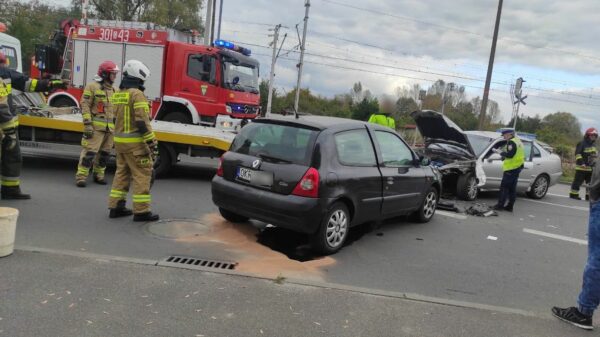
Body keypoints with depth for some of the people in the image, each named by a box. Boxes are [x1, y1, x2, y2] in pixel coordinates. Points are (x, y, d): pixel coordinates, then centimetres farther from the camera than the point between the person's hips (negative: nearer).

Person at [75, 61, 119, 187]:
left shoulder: (113, 90, 17)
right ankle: (81, 176, -3)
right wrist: (88, 124, -17)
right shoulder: (92, 86, -5)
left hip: (110, 128, 7)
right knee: (89, 151, -8)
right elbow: (85, 106, -10)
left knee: (104, 153, 11)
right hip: (96, 127, -7)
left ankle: (99, 175, 23)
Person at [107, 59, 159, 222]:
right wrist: (152, 142, -18)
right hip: (135, 142, -9)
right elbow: (142, 121, -20)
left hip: (119, 140, 9)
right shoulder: (137, 94, -15)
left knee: (122, 173, 16)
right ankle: (141, 211, -1)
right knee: (142, 175, -3)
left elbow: (116, 117, 18)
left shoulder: (117, 94, 12)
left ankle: (116, 207, 20)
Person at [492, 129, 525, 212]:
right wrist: (503, 151, 12)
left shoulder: (512, 142, -13)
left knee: (504, 187, -7)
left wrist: (500, 152, -11)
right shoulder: (518, 141, 18)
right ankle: (510, 206, 15)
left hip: (511, 168, -10)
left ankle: (500, 205, -7)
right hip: (517, 167, 10)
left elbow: (510, 155, -22)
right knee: (512, 188, 12)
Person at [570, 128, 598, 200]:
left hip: (591, 168, 8)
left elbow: (596, 155, 29)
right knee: (578, 181, -6)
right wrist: (581, 163, -23)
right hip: (582, 167, -8)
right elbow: (578, 154, -15)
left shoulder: (594, 145, 18)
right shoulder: (582, 144, -8)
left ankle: (589, 195, 16)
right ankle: (573, 194, 2)